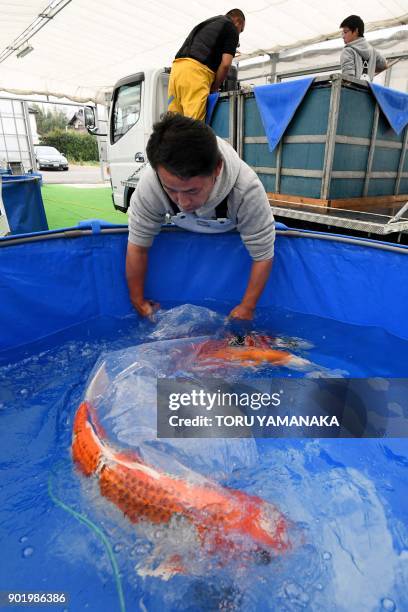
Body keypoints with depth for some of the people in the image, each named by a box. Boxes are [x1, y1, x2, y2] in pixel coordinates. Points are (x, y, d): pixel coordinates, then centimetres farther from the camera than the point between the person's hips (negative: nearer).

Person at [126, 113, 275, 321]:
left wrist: (247, 308, -25)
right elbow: (137, 246, -27)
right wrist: (139, 302, -19)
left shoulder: (247, 189, -44)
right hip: (184, 234, 2)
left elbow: (263, 256, -32)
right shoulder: (149, 183, -39)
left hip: (232, 233, -1)